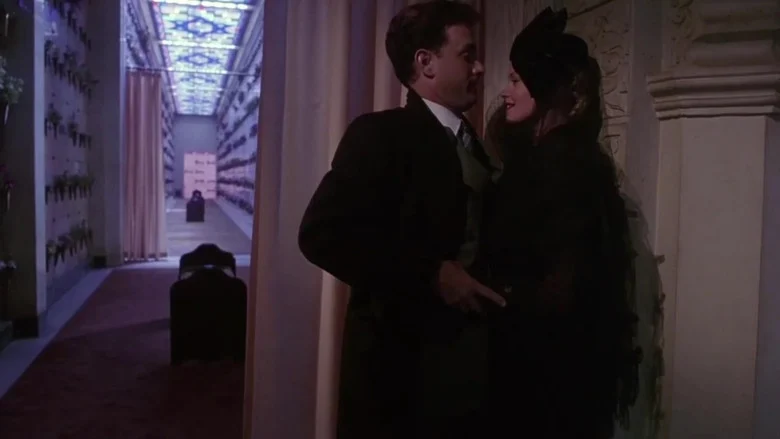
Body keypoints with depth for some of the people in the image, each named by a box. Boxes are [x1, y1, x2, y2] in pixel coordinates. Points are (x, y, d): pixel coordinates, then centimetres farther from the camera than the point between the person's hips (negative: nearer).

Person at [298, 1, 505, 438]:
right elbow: (323, 233, -20)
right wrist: (433, 274, -20)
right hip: (400, 356, -7)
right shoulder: (381, 132, -10)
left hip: (465, 354, 7)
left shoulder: (470, 143, 14)